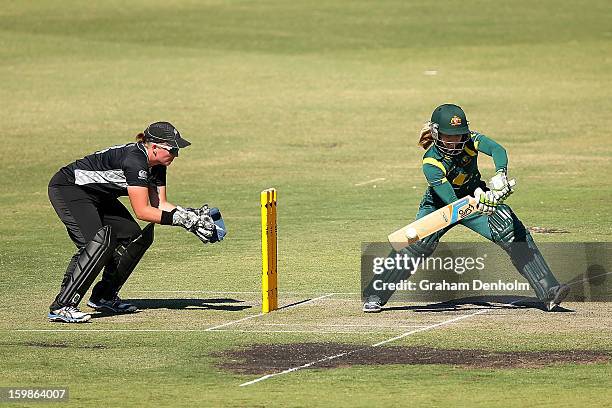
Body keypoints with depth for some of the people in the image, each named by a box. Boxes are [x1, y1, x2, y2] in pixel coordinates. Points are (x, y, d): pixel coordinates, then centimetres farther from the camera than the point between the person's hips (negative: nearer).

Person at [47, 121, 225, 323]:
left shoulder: (157, 165, -2)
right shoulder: (135, 161, -31)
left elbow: (158, 203, 1)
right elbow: (142, 211, -31)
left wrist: (190, 214, -12)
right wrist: (179, 219, -32)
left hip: (99, 196, 10)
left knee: (134, 237, 6)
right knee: (99, 242, -27)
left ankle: (104, 297, 17)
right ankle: (61, 306, -29)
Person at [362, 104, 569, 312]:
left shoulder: (470, 140, -22)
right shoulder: (431, 163, -31)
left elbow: (497, 150, -41)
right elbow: (452, 202, -39)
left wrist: (501, 174, -61)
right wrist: (479, 203, -57)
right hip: (438, 207, -3)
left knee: (518, 236, -12)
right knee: (416, 245, -23)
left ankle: (548, 291, -10)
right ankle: (375, 296, -7)